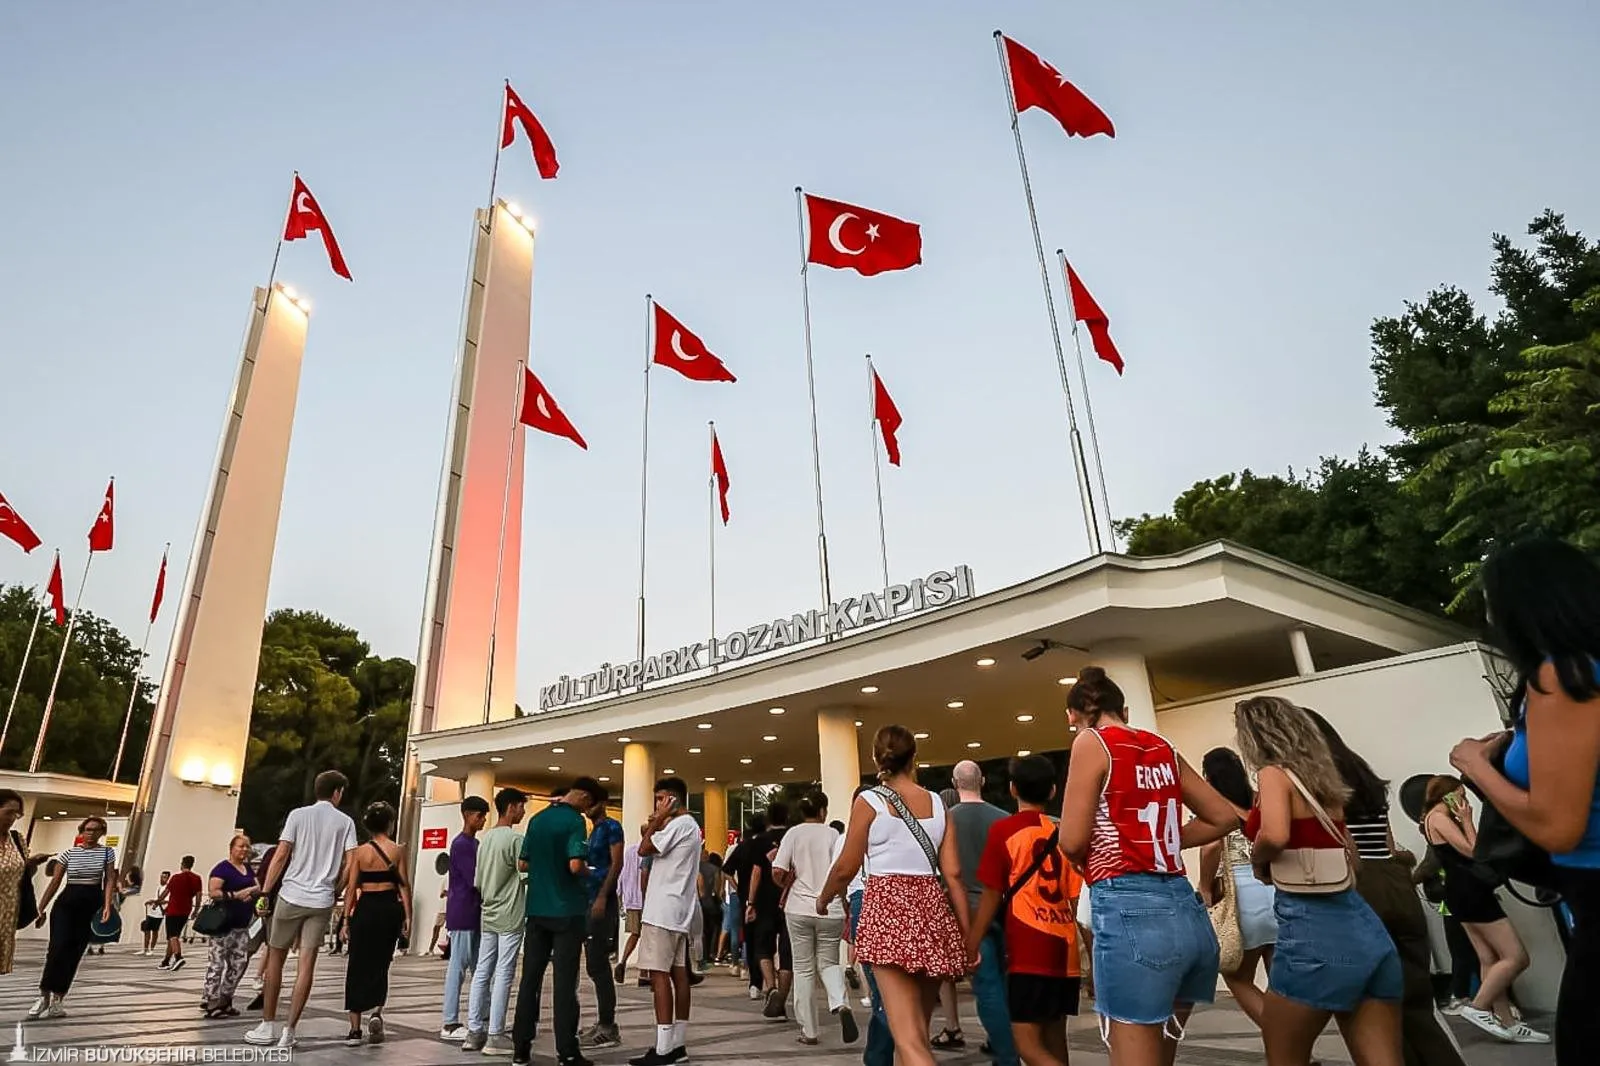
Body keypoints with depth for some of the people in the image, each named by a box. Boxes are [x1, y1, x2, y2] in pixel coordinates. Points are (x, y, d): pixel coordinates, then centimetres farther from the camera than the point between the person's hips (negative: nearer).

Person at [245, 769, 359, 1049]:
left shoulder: (298, 815, 2)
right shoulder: (345, 822, 4)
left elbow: (280, 856, -4)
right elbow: (350, 865, -1)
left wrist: (264, 893, 1)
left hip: (291, 896, 0)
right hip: (322, 901, 0)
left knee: (275, 957, 14)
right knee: (306, 963, 2)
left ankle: (268, 1026, 18)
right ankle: (288, 1030, 2)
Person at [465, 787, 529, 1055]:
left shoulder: (485, 839, 11)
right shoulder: (515, 839, -14)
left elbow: (478, 882, 16)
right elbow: (527, 876, -14)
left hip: (488, 916, 8)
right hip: (510, 917, -8)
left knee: (482, 972, 9)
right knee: (503, 975, -3)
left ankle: (474, 1031, 12)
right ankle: (495, 1035, 0)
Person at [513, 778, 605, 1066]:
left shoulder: (536, 819, 9)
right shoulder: (574, 821, -13)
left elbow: (522, 864, 13)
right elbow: (575, 865, -23)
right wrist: (587, 870, -3)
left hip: (537, 909, 6)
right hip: (567, 910, -6)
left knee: (530, 977, 11)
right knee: (564, 981, -1)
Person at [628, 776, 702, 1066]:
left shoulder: (678, 824, -14)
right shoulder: (690, 825, 18)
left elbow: (644, 850, -14)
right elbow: (659, 852, 21)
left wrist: (657, 821, -6)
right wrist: (653, 830, 9)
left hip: (664, 910, -10)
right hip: (678, 910, 10)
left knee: (659, 973, -8)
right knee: (678, 972, 9)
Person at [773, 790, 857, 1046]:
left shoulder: (793, 834, -2)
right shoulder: (833, 834, -2)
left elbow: (777, 873, -9)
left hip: (799, 908, 0)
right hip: (830, 909, 0)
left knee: (803, 968, 12)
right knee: (828, 963, 17)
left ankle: (808, 1031, 17)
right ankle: (840, 1005, -10)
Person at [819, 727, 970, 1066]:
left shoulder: (869, 801, -3)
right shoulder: (937, 803, 8)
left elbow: (846, 868, 1)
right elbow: (953, 875, 4)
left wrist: (823, 899, 20)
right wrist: (968, 934, 9)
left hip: (888, 906, -5)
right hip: (933, 909, 5)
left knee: (908, 1036, -9)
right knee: (917, 1029, 19)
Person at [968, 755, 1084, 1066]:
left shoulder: (1003, 830, -6)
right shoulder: (1064, 832, 8)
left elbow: (991, 895, -6)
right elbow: (1078, 899, 8)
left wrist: (971, 943, 1)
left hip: (1029, 951, -6)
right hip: (1064, 950, 6)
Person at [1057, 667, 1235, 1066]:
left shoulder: (1092, 742, -4)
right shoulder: (1162, 747, 14)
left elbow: (1072, 842, -8)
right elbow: (1224, 817, 22)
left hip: (1129, 912, -7)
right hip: (1187, 913, 7)